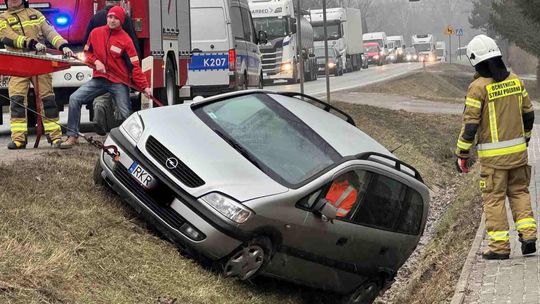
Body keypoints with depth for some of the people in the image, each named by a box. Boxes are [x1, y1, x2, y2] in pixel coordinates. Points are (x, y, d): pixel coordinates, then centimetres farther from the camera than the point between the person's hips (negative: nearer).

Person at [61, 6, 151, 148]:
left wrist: (144, 86, -16)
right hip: (99, 79, 3)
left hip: (119, 83, -3)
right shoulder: (96, 33, 2)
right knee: (75, 98, -9)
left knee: (127, 115, -8)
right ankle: (72, 136, -4)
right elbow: (88, 52, 15)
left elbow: (134, 66, -9)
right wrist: (96, 62, -7)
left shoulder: (125, 40, -8)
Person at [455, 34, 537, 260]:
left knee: (494, 198, 3)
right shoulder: (515, 80, 4)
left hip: (493, 155, -5)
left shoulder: (479, 87, -14)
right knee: (519, 192, 17)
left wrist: (462, 154, -7)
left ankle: (500, 247, 5)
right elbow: (528, 114, 12)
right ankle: (528, 237, 9)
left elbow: (470, 124, -15)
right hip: (518, 151, 5)